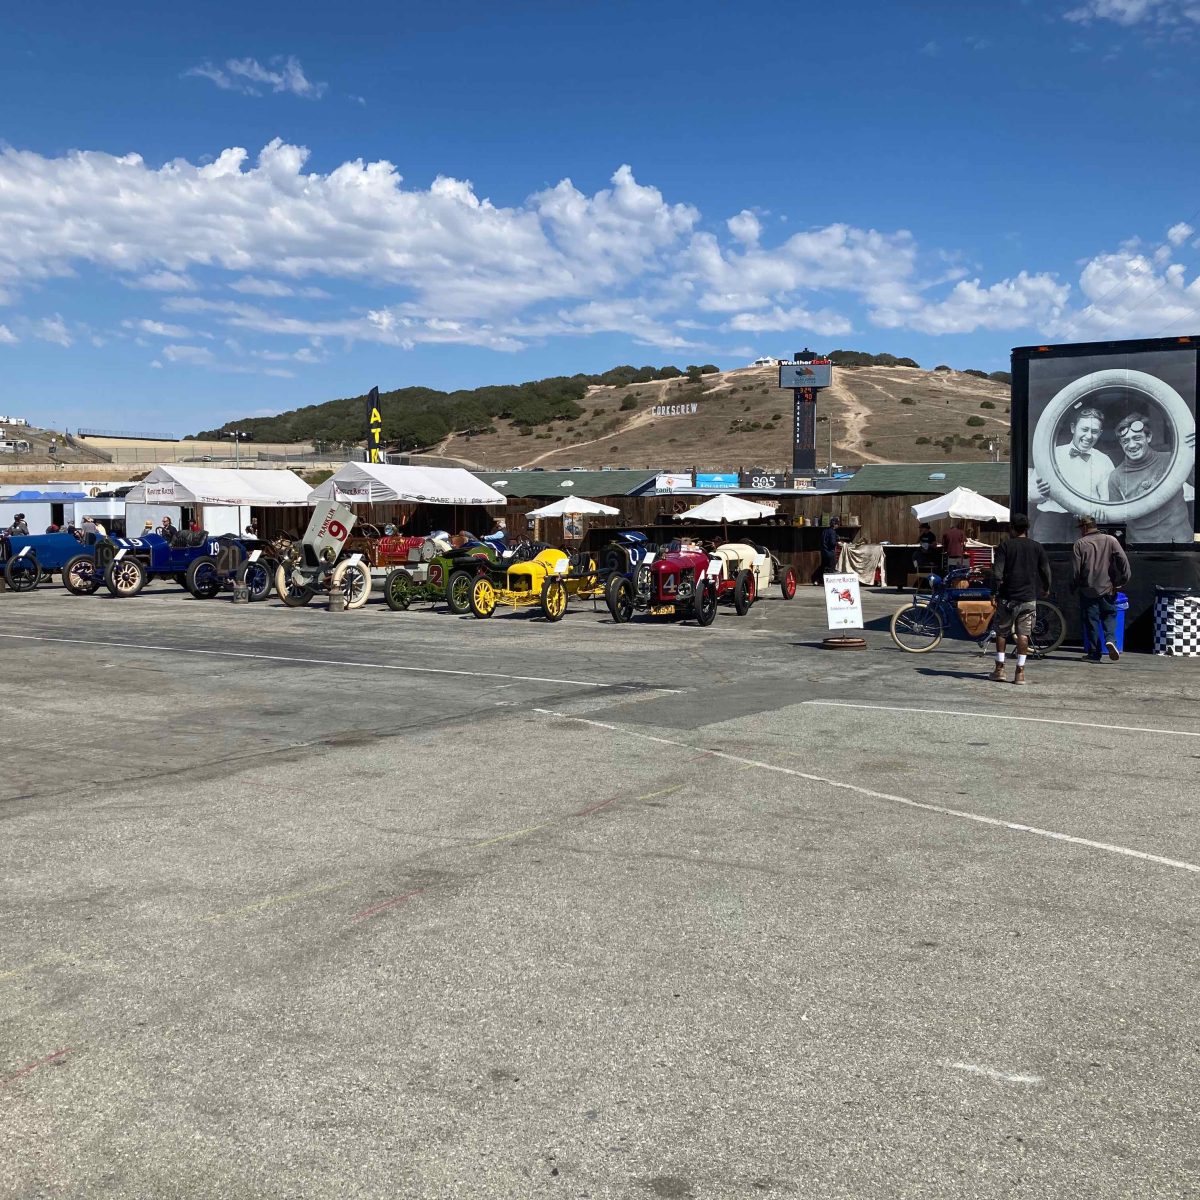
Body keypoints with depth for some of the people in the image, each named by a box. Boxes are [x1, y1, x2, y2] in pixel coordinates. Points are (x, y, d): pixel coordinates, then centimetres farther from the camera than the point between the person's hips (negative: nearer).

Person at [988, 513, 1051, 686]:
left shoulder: (1005, 545, -3)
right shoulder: (1037, 547, 4)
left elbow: (997, 571, -11)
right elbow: (1046, 570, 8)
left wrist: (995, 591, -3)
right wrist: (1046, 589, 24)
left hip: (1007, 596, -1)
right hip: (1029, 597, 1)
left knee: (1002, 632, 10)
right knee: (1024, 634, 2)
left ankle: (999, 668, 10)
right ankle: (1020, 671, 0)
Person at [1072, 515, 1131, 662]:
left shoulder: (1079, 544, -4)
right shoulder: (1110, 540, 2)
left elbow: (1076, 570, -7)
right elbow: (1124, 561, -5)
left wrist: (1073, 588, 6)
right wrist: (1122, 581, 2)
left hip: (1088, 591, -2)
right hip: (1108, 589, 2)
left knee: (1091, 621, 5)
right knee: (1109, 616, 12)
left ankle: (1094, 653, 6)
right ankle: (1110, 639, -14)